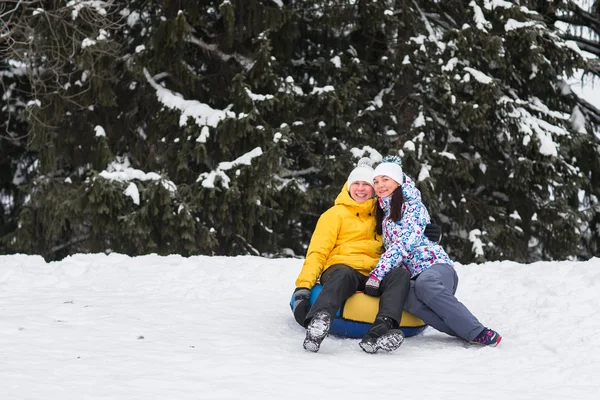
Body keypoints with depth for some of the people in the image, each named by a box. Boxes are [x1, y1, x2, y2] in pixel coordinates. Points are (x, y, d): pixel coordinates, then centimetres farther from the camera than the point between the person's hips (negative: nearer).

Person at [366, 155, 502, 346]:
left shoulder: (412, 206, 2)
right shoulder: (383, 214, 23)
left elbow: (404, 244, -12)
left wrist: (377, 273, -21)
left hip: (436, 266, -4)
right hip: (411, 276, 4)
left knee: (424, 283, -42)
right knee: (408, 298, -35)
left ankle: (478, 331, -40)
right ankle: (468, 332, -37)